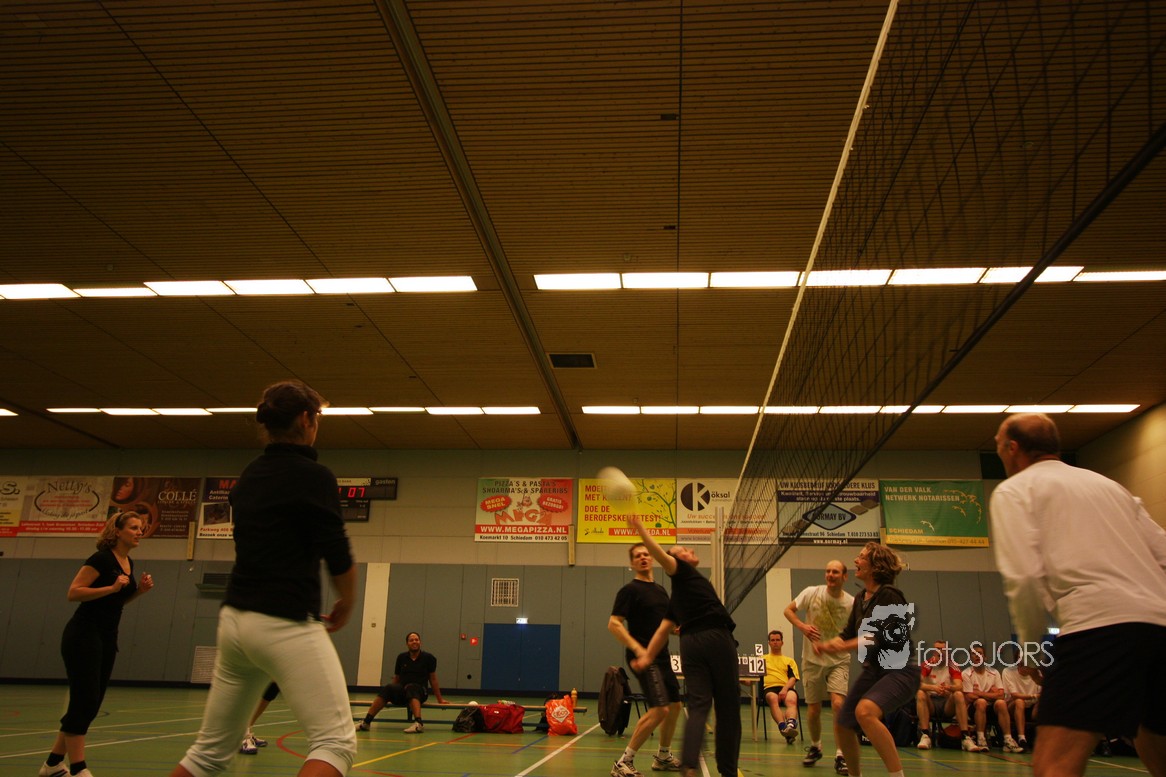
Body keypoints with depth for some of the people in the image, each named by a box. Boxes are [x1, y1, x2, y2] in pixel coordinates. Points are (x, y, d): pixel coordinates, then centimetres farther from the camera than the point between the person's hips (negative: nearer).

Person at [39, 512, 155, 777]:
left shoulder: (129, 563, 12)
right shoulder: (102, 558, -13)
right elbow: (73, 592, -19)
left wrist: (139, 590, 5)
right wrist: (112, 587, -26)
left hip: (107, 638, 9)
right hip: (83, 635, -9)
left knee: (91, 704, 10)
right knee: (84, 702, -9)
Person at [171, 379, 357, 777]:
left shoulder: (248, 477, 12)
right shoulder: (313, 476, -10)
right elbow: (339, 559, -8)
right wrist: (345, 605, 10)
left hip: (235, 618, 8)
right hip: (286, 624, -8)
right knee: (336, 743, -4)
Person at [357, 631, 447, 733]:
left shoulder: (428, 658, 4)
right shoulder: (401, 657, 10)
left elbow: (433, 679, 10)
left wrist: (440, 700, 12)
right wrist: (388, 696, 19)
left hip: (420, 692, -2)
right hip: (401, 691, 2)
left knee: (410, 687, -37)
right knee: (388, 687, -30)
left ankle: (419, 723, -55)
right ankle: (366, 722, -36)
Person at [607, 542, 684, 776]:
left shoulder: (660, 590, 14)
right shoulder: (630, 590, -9)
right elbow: (613, 624, -17)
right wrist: (636, 648, -27)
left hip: (661, 656, 9)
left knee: (674, 706, 15)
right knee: (660, 709, -18)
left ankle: (663, 757, 33)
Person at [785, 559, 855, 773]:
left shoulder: (851, 603, -9)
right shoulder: (811, 593, -10)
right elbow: (788, 610, -2)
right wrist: (802, 626, -18)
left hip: (839, 661, -1)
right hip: (812, 659, 1)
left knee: (838, 705, -19)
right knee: (813, 710, 6)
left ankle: (840, 756, -5)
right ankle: (815, 747, 34)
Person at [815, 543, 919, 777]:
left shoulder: (889, 596, -15)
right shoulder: (860, 599, 8)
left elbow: (879, 637, -24)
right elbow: (848, 633, 12)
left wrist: (843, 646, -32)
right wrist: (826, 644, -6)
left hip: (899, 670, -8)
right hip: (873, 670, 8)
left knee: (865, 711, -33)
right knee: (843, 725, 9)